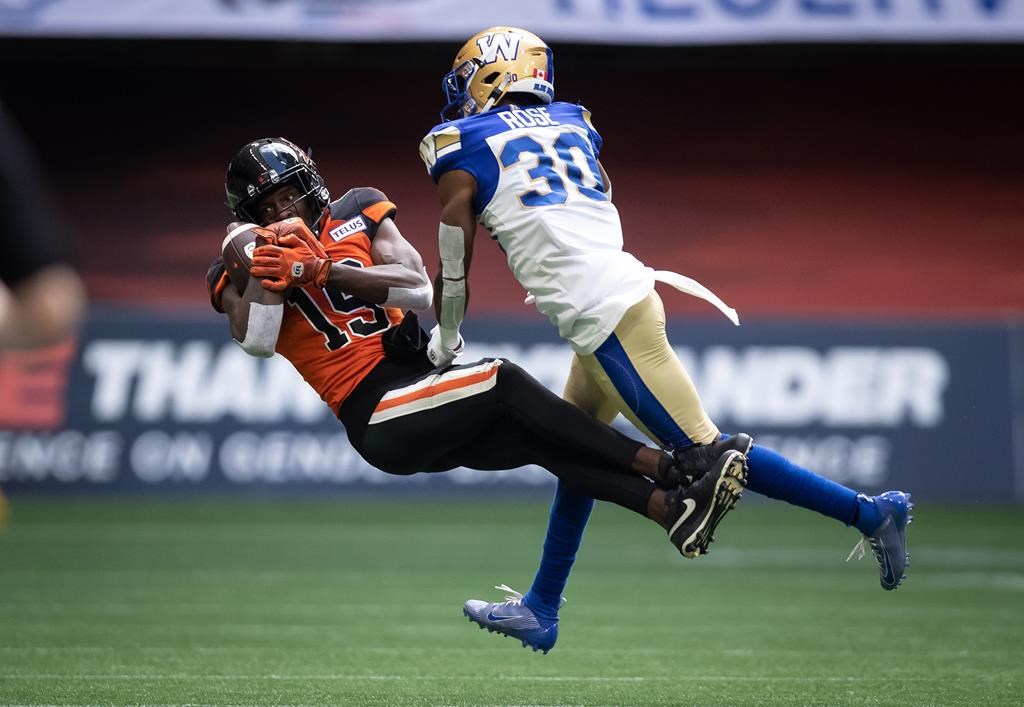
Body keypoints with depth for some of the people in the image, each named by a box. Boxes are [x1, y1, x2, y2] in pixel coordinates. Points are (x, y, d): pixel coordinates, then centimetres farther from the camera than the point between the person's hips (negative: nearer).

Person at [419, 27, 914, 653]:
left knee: (706, 455, -9)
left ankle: (867, 513, -12)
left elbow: (454, 269, 3)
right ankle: (540, 611, 24)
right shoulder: (571, 123, 20)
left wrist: (446, 341, 17)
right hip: (627, 290, 9)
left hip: (604, 318, -9)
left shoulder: (463, 146, 2)